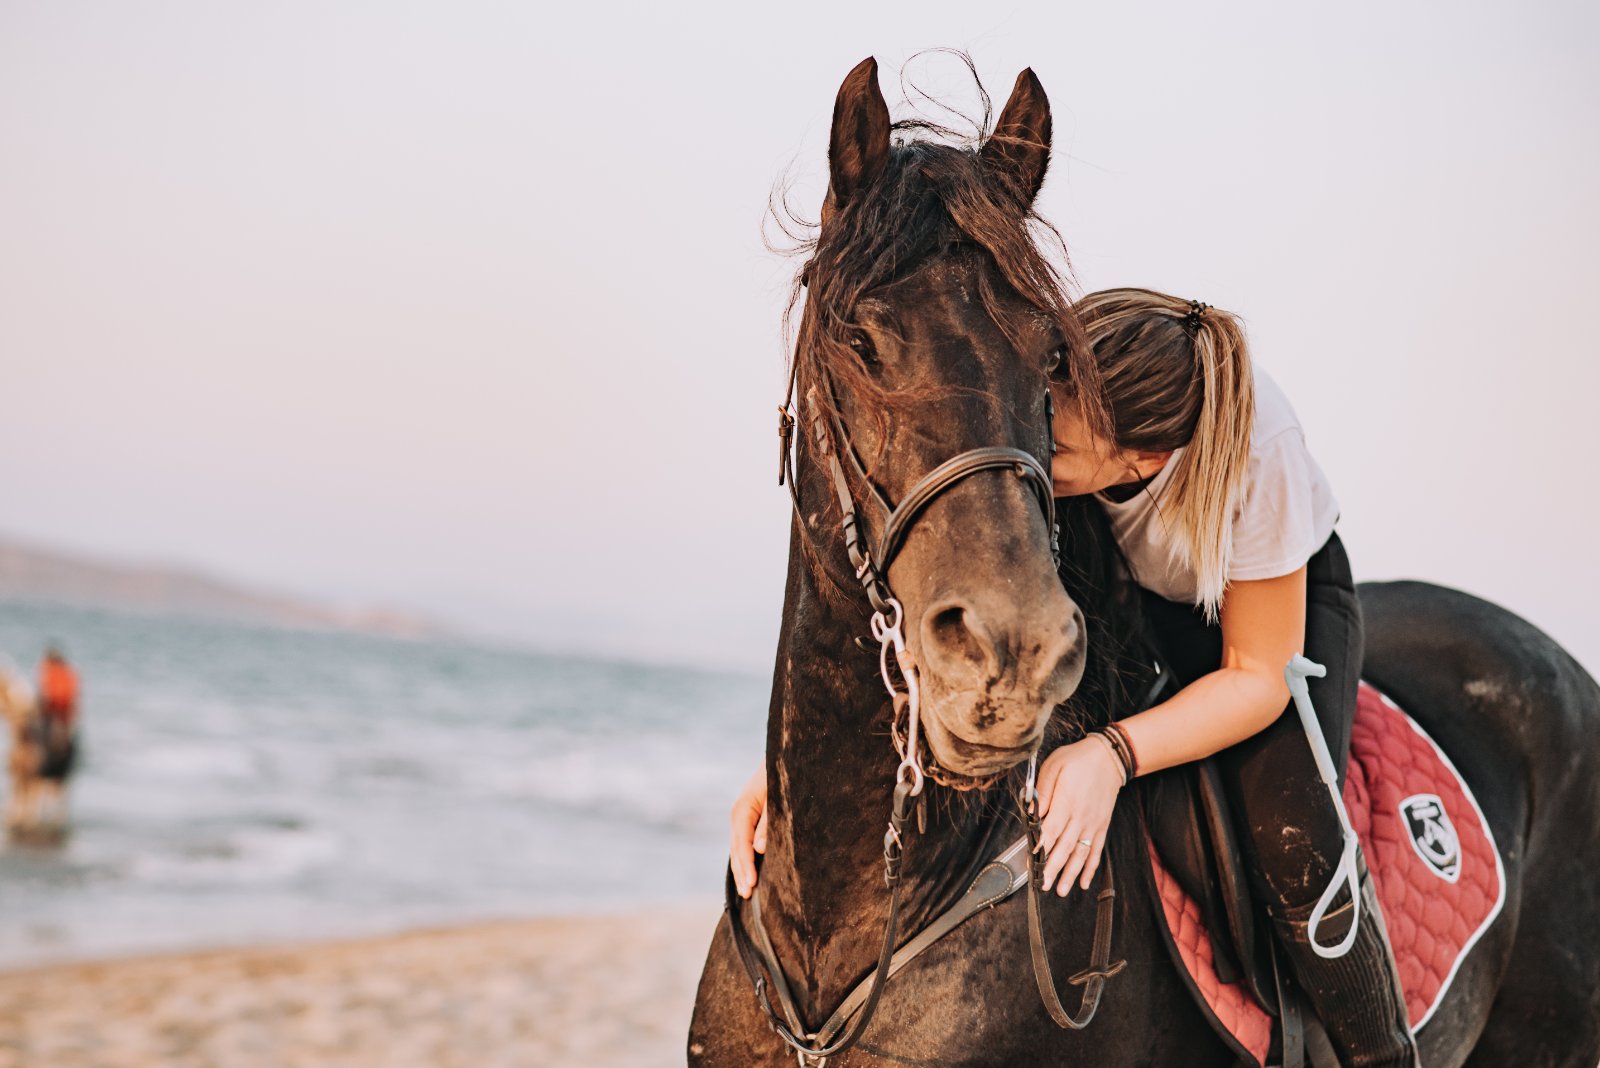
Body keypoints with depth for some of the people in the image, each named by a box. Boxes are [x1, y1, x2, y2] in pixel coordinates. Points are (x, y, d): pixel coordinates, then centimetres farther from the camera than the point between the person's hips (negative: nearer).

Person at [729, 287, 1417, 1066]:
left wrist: (1114, 755, -44)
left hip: (1286, 596, -3)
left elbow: (1260, 675, -28)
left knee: (1291, 845, -26)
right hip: (1114, 593, 3)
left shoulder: (1253, 445, -39)